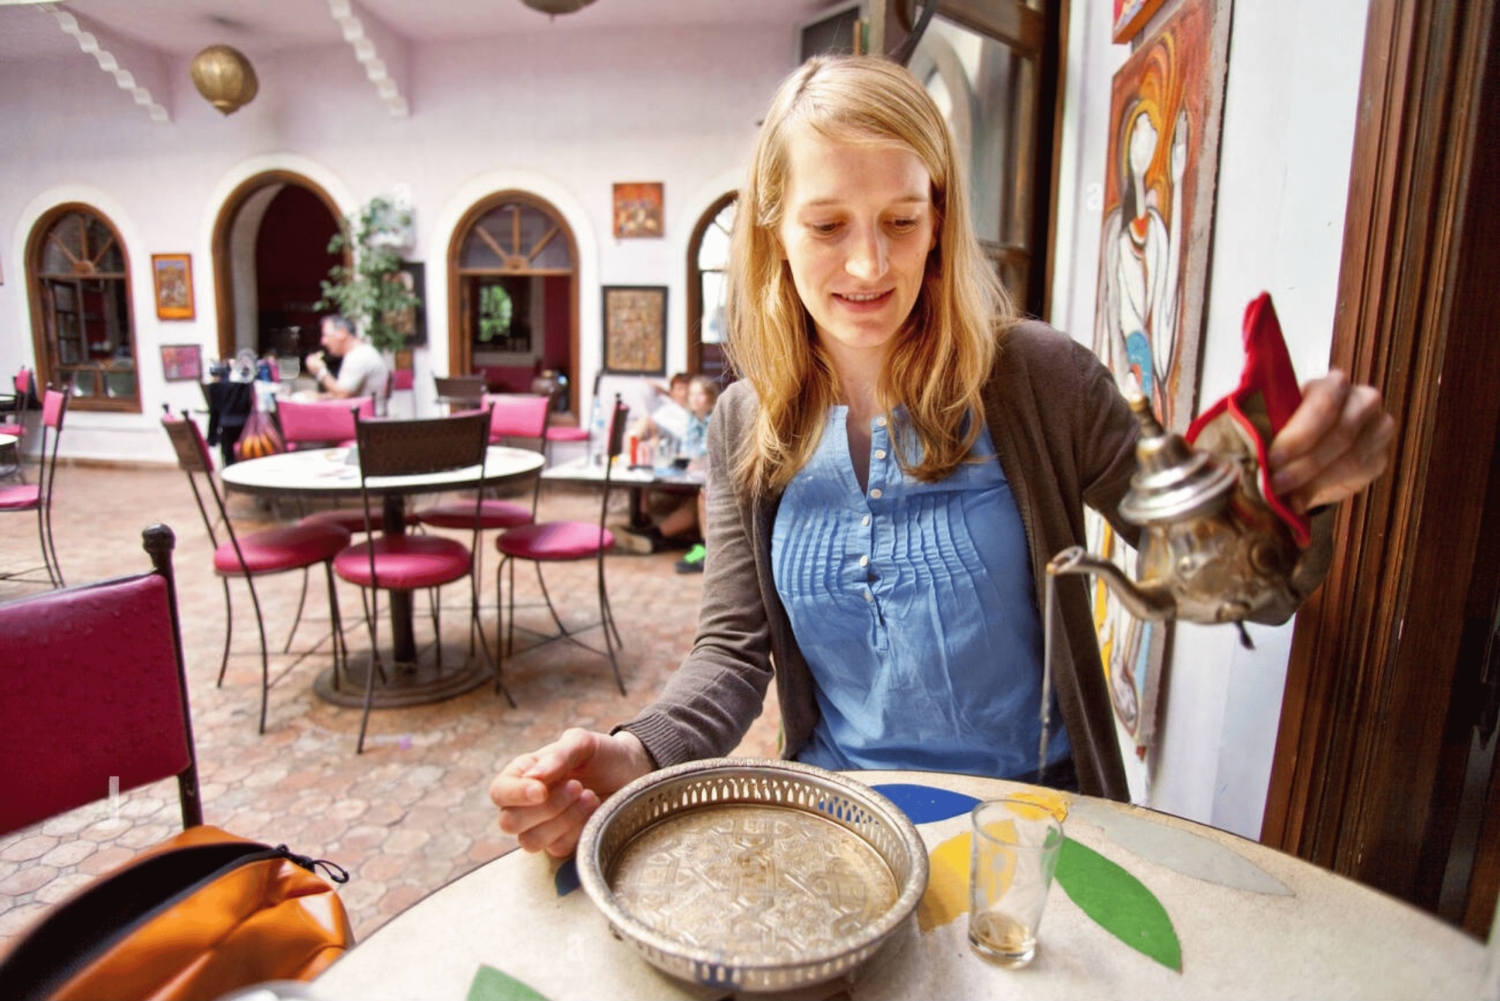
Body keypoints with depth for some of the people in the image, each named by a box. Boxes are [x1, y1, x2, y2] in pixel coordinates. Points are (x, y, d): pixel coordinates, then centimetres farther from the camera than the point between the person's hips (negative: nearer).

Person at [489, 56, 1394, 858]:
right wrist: (637, 754, -23)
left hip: (1029, 808, -1)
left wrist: (1291, 491, -25)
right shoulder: (745, 427, -2)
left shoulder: (1037, 378, -10)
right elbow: (734, 649, -3)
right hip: (837, 811, 2)